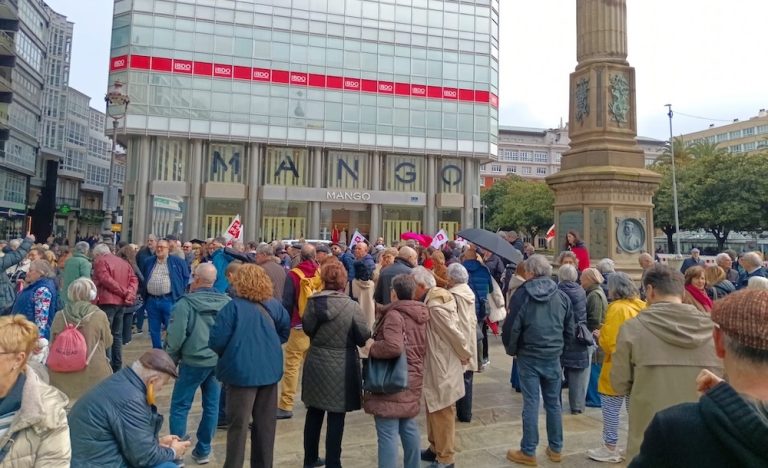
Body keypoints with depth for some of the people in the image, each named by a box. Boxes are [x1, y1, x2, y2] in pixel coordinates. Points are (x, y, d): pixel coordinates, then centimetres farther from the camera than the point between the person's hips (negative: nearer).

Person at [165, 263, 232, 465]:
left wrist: (170, 359, 4)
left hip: (194, 361, -4)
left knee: (180, 406, 11)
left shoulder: (186, 303, -13)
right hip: (219, 361, 4)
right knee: (212, 405, 13)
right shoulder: (227, 302, -2)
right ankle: (203, 451, 24)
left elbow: (176, 336, -12)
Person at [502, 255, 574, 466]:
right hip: (553, 357, 4)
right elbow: (570, 330, 6)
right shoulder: (562, 296, 1)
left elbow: (512, 327, -11)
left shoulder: (522, 294, -11)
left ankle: (528, 452, 11)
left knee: (531, 404, 2)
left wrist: (511, 350, 6)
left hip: (529, 357, -3)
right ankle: (556, 449, 25)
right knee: (553, 403, 14)